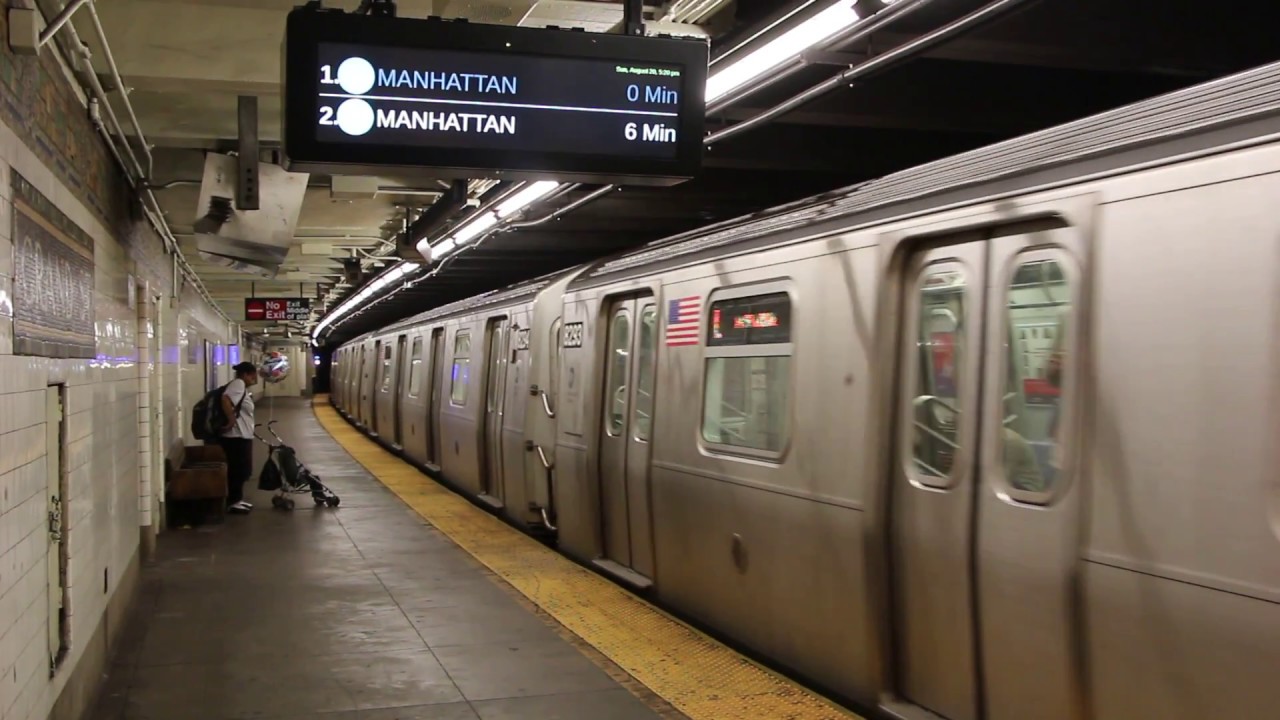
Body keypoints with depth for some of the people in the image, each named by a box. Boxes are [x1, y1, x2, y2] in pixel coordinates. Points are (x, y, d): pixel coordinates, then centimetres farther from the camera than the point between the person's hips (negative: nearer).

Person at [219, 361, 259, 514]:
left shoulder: (243, 387, 18)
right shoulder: (238, 383, -13)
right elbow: (226, 399, -30)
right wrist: (231, 421, -27)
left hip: (243, 436, 10)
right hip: (236, 436, -10)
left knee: (243, 470, 16)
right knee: (238, 470, -3)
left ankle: (237, 499, 24)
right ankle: (232, 502, 3)